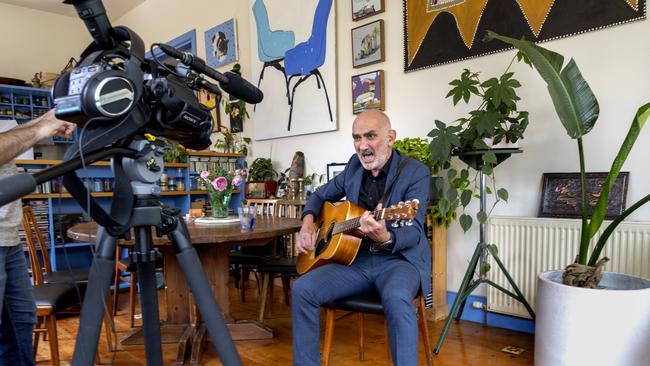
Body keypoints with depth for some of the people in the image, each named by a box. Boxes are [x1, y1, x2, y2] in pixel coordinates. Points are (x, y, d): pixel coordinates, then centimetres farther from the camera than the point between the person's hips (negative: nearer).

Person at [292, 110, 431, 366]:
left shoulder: (416, 172, -9)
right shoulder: (355, 165, 7)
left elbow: (414, 231, -17)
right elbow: (321, 195, 21)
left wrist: (385, 238, -40)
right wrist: (308, 223, 0)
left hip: (400, 258, -4)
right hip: (355, 258, 5)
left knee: (397, 299, -38)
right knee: (302, 290, -17)